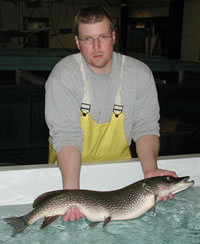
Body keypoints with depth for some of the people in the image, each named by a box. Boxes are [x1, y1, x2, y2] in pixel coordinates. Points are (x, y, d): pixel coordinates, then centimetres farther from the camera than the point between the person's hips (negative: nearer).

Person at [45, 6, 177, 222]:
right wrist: (71, 188, -37)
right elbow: (66, 135, -22)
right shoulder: (63, 74, -16)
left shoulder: (140, 74, -7)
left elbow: (145, 127, -5)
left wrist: (150, 170, -24)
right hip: (70, 166, -1)